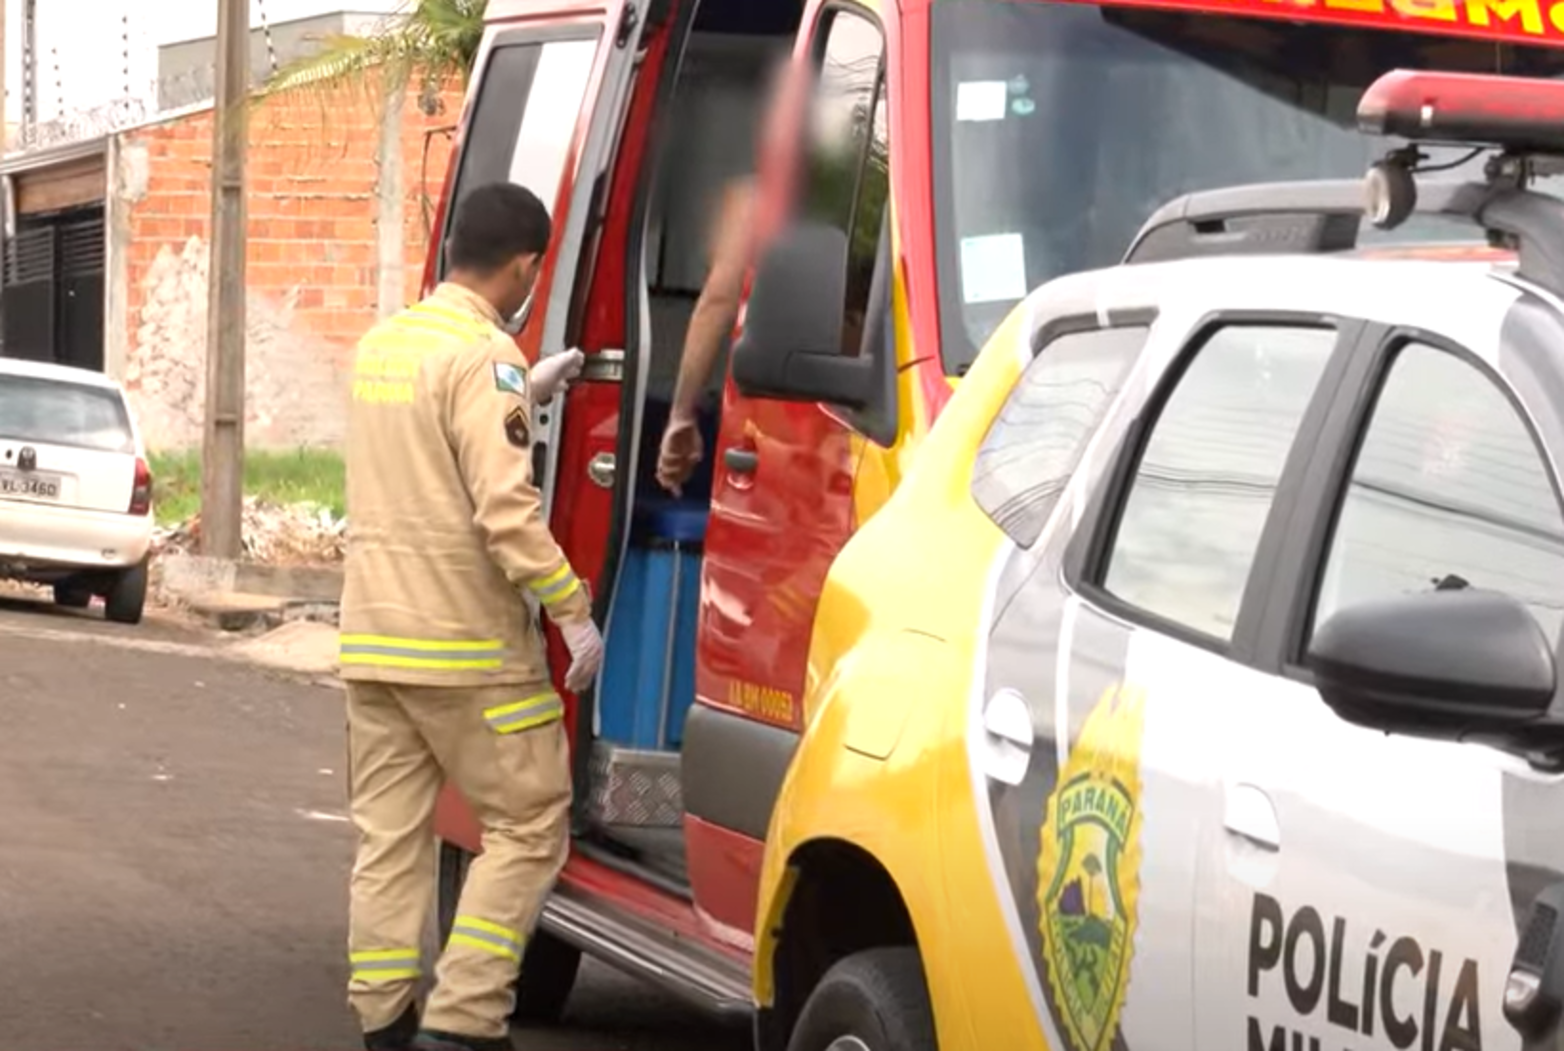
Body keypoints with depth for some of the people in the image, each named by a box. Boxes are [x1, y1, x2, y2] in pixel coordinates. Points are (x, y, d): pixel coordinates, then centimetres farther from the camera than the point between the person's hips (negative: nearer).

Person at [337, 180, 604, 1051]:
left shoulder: (380, 344, 11)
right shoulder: (485, 355, -15)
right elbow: (506, 509, -22)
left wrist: (528, 395, 30)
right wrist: (573, 610, -17)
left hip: (373, 636, 8)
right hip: (467, 648, -8)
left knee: (390, 834, 10)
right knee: (530, 827, 0)